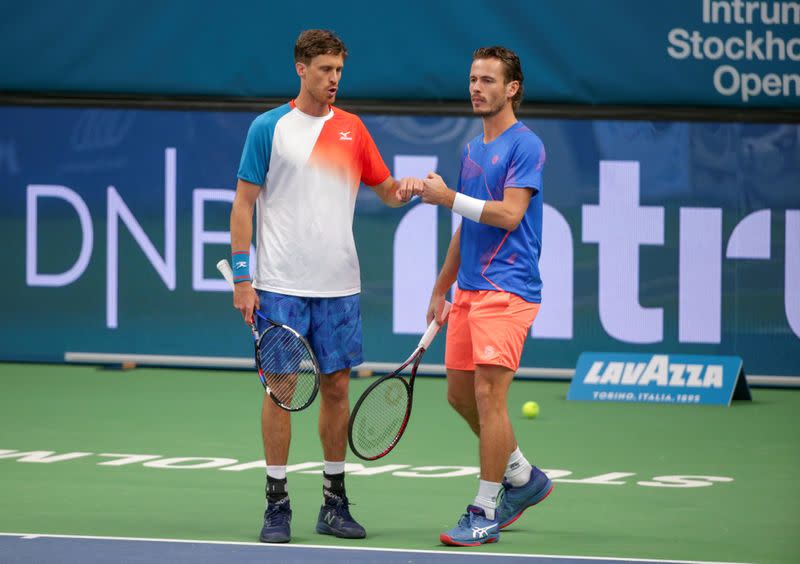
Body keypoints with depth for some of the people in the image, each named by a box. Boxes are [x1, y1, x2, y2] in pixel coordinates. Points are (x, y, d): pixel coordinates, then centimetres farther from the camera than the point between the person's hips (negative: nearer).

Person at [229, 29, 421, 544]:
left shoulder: (351, 129, 9)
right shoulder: (269, 128, -2)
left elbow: (385, 189, 16)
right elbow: (244, 204, -1)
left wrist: (405, 189, -9)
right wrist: (242, 278, -7)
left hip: (339, 287, 4)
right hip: (281, 286, -4)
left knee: (337, 388, 6)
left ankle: (334, 501, 14)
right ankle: (278, 505, 4)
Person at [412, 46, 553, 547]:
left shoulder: (525, 146, -8)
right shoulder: (473, 150, 18)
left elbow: (509, 214, -19)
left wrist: (449, 198, -16)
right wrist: (441, 289, 24)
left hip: (507, 289, -9)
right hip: (470, 291, 9)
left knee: (489, 393, -12)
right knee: (461, 394, 12)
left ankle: (485, 513, -8)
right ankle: (523, 477, 28)